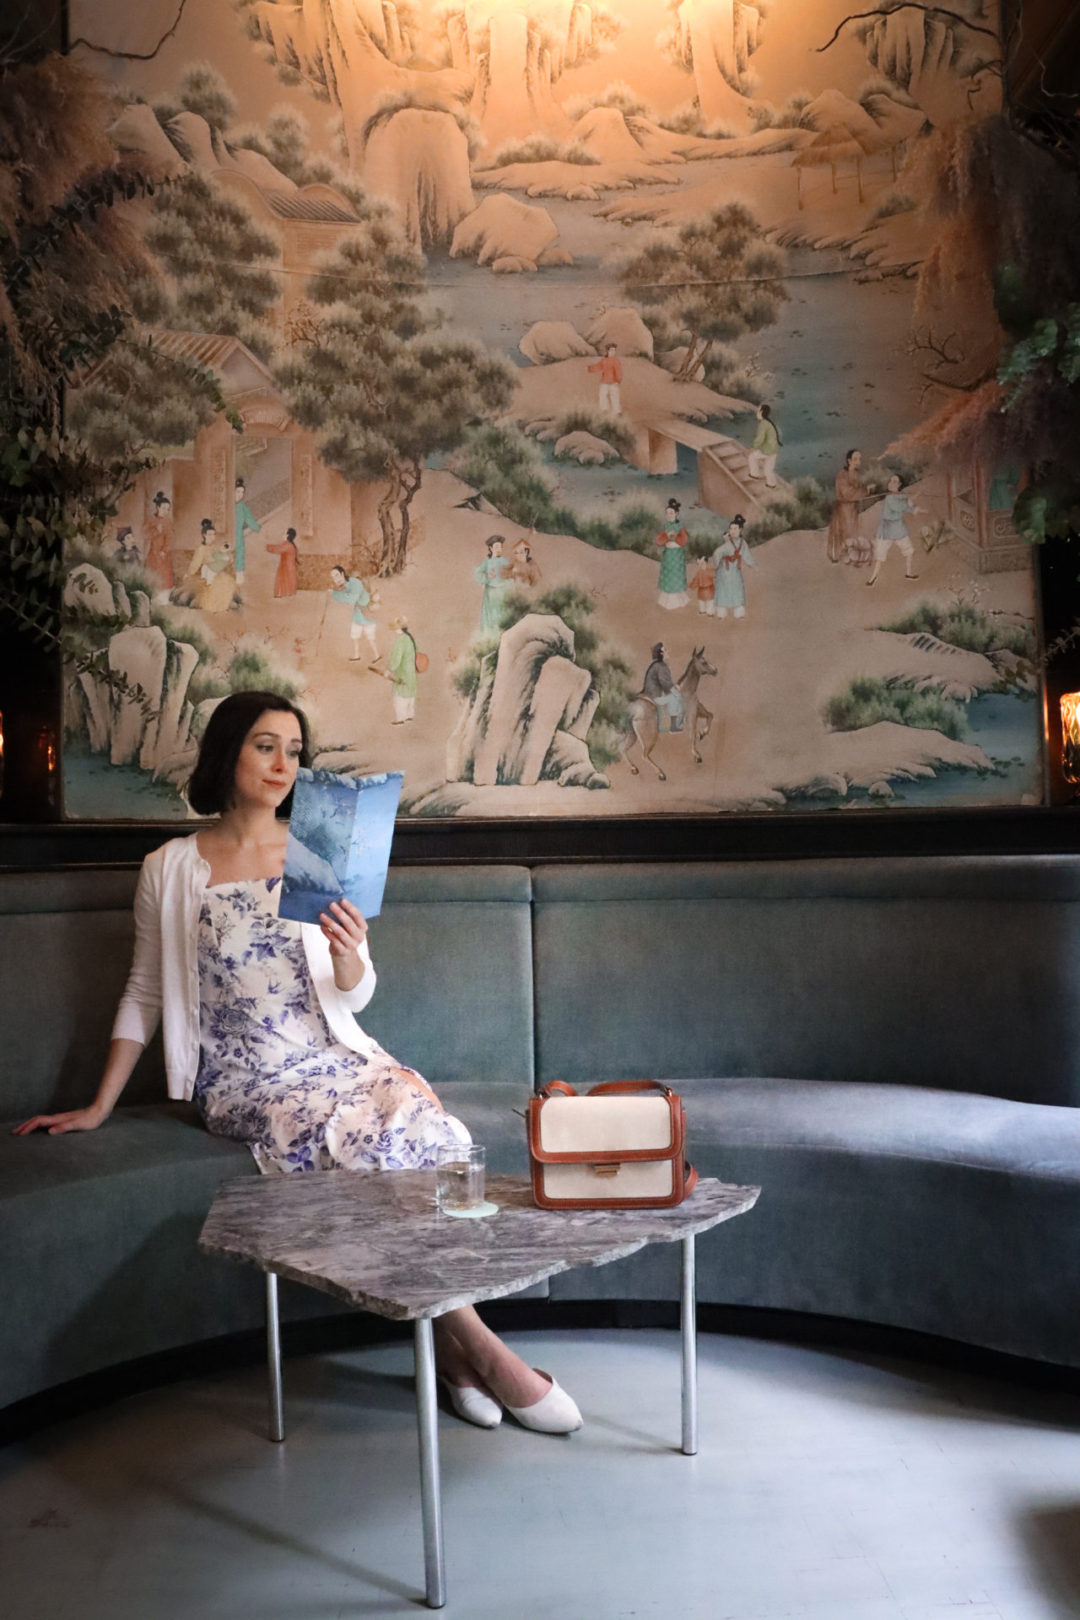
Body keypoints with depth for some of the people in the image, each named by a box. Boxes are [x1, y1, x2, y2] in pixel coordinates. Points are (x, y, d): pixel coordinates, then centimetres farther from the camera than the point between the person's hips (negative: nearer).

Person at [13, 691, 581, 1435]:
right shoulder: (169, 869, 3)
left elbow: (355, 996, 6)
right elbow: (145, 993, 11)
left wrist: (350, 955, -17)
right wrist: (98, 1108, 9)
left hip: (334, 1055, 3)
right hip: (245, 1078, -2)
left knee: (416, 1116, -29)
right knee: (356, 1141, -29)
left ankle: (449, 1339, -15)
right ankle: (475, 1345, -16)